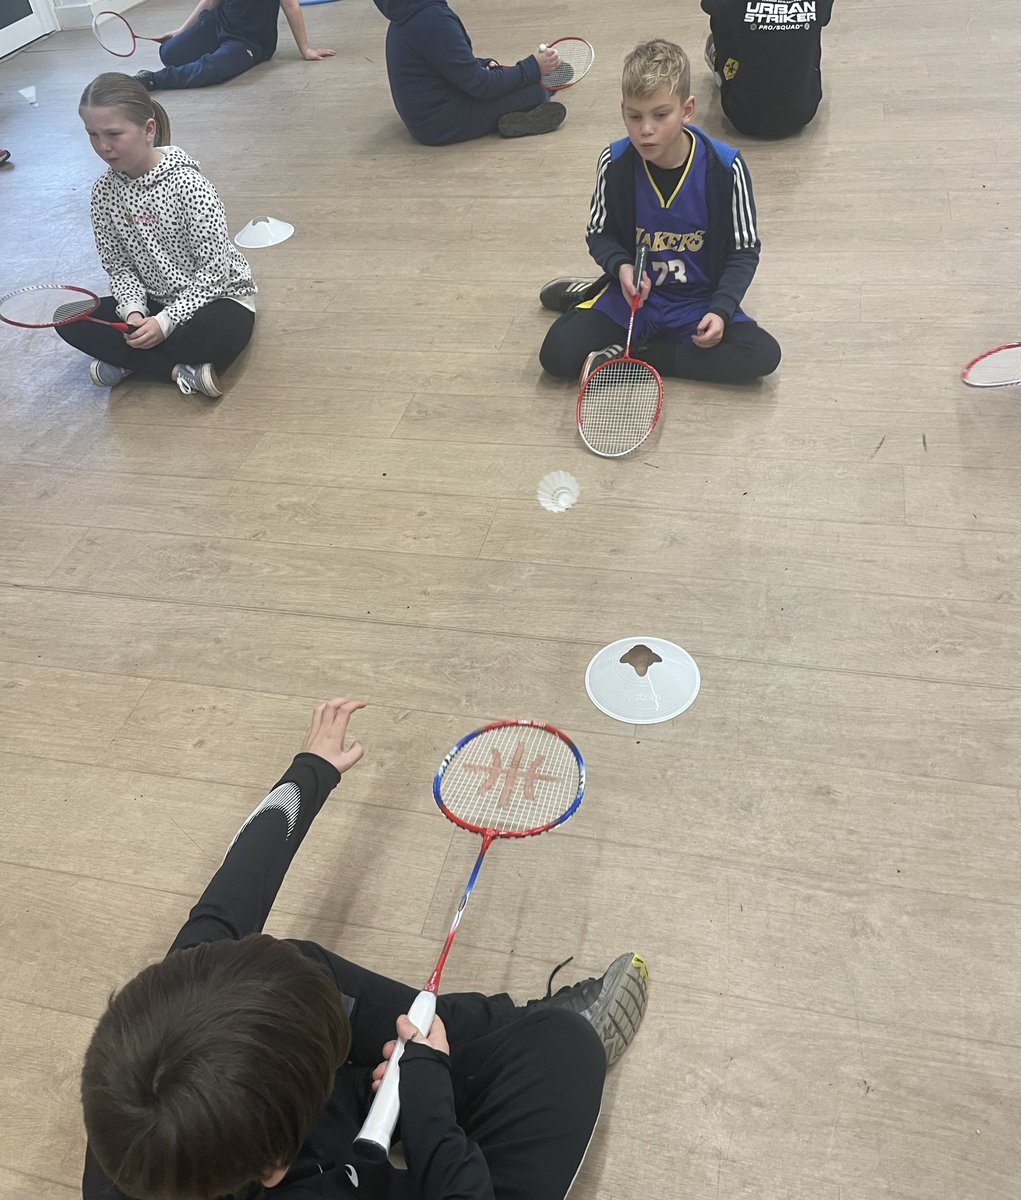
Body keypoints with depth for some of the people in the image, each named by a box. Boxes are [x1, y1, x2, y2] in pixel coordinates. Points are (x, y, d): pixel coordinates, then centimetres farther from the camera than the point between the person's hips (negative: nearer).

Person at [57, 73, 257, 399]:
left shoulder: (188, 185, -19)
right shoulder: (104, 191, -3)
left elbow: (214, 270, -20)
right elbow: (119, 266, 3)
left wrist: (165, 322, -25)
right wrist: (133, 311, -18)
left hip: (217, 296, -6)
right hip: (154, 302, 6)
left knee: (216, 332, -41)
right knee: (68, 320, -14)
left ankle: (127, 361, -17)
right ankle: (180, 369, -21)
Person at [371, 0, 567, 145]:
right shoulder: (433, 20, -25)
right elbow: (479, 85, -22)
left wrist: (485, 65, 3)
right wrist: (534, 67, -14)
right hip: (442, 126, -10)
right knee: (534, 92, -14)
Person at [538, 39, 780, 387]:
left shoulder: (725, 168, -14)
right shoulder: (614, 164, -10)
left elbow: (744, 251, -6)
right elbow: (600, 234, 3)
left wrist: (721, 310, -21)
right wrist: (621, 267, -19)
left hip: (700, 302, 0)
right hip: (634, 292, 0)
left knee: (763, 355, -26)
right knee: (557, 355, -20)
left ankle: (632, 358, -16)